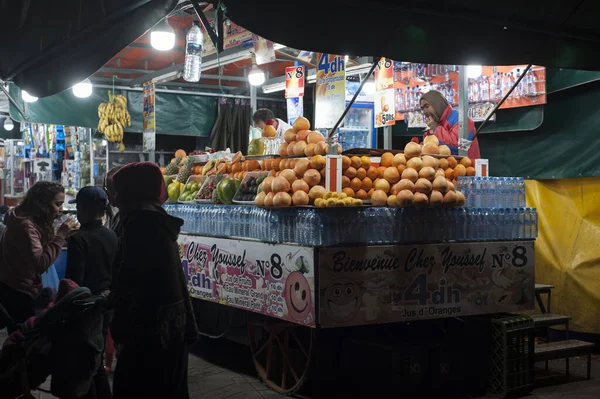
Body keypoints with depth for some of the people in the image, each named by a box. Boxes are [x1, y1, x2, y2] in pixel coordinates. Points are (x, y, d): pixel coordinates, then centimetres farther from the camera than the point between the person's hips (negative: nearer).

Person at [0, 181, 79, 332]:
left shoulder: (34, 222, 7)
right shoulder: (25, 225, -25)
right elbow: (40, 264, -33)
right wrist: (61, 235, -29)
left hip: (23, 291, 10)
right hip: (17, 294, -10)